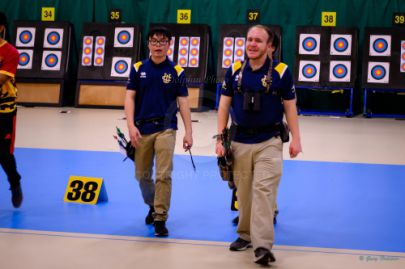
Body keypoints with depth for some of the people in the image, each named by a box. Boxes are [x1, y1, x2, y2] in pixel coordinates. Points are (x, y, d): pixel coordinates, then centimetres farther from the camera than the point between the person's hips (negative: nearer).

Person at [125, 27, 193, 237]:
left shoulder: (177, 71, 0)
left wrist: (188, 132, -4)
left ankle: (160, 218, 2)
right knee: (142, 176, 12)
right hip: (142, 129, 2)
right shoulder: (138, 68, 4)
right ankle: (152, 206, 37)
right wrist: (131, 125, -10)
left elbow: (183, 102, 0)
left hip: (165, 129, -2)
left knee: (163, 175, -8)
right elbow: (130, 97, 1)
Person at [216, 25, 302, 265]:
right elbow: (224, 105, 6)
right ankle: (246, 235, 27)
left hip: (269, 142, -3)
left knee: (264, 190, -11)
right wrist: (221, 139, 1)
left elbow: (290, 107, 0)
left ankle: (262, 246, -13)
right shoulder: (234, 71, 1)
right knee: (244, 192, 11)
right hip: (240, 141, 3)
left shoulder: (281, 71, -6)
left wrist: (296, 139, -3)